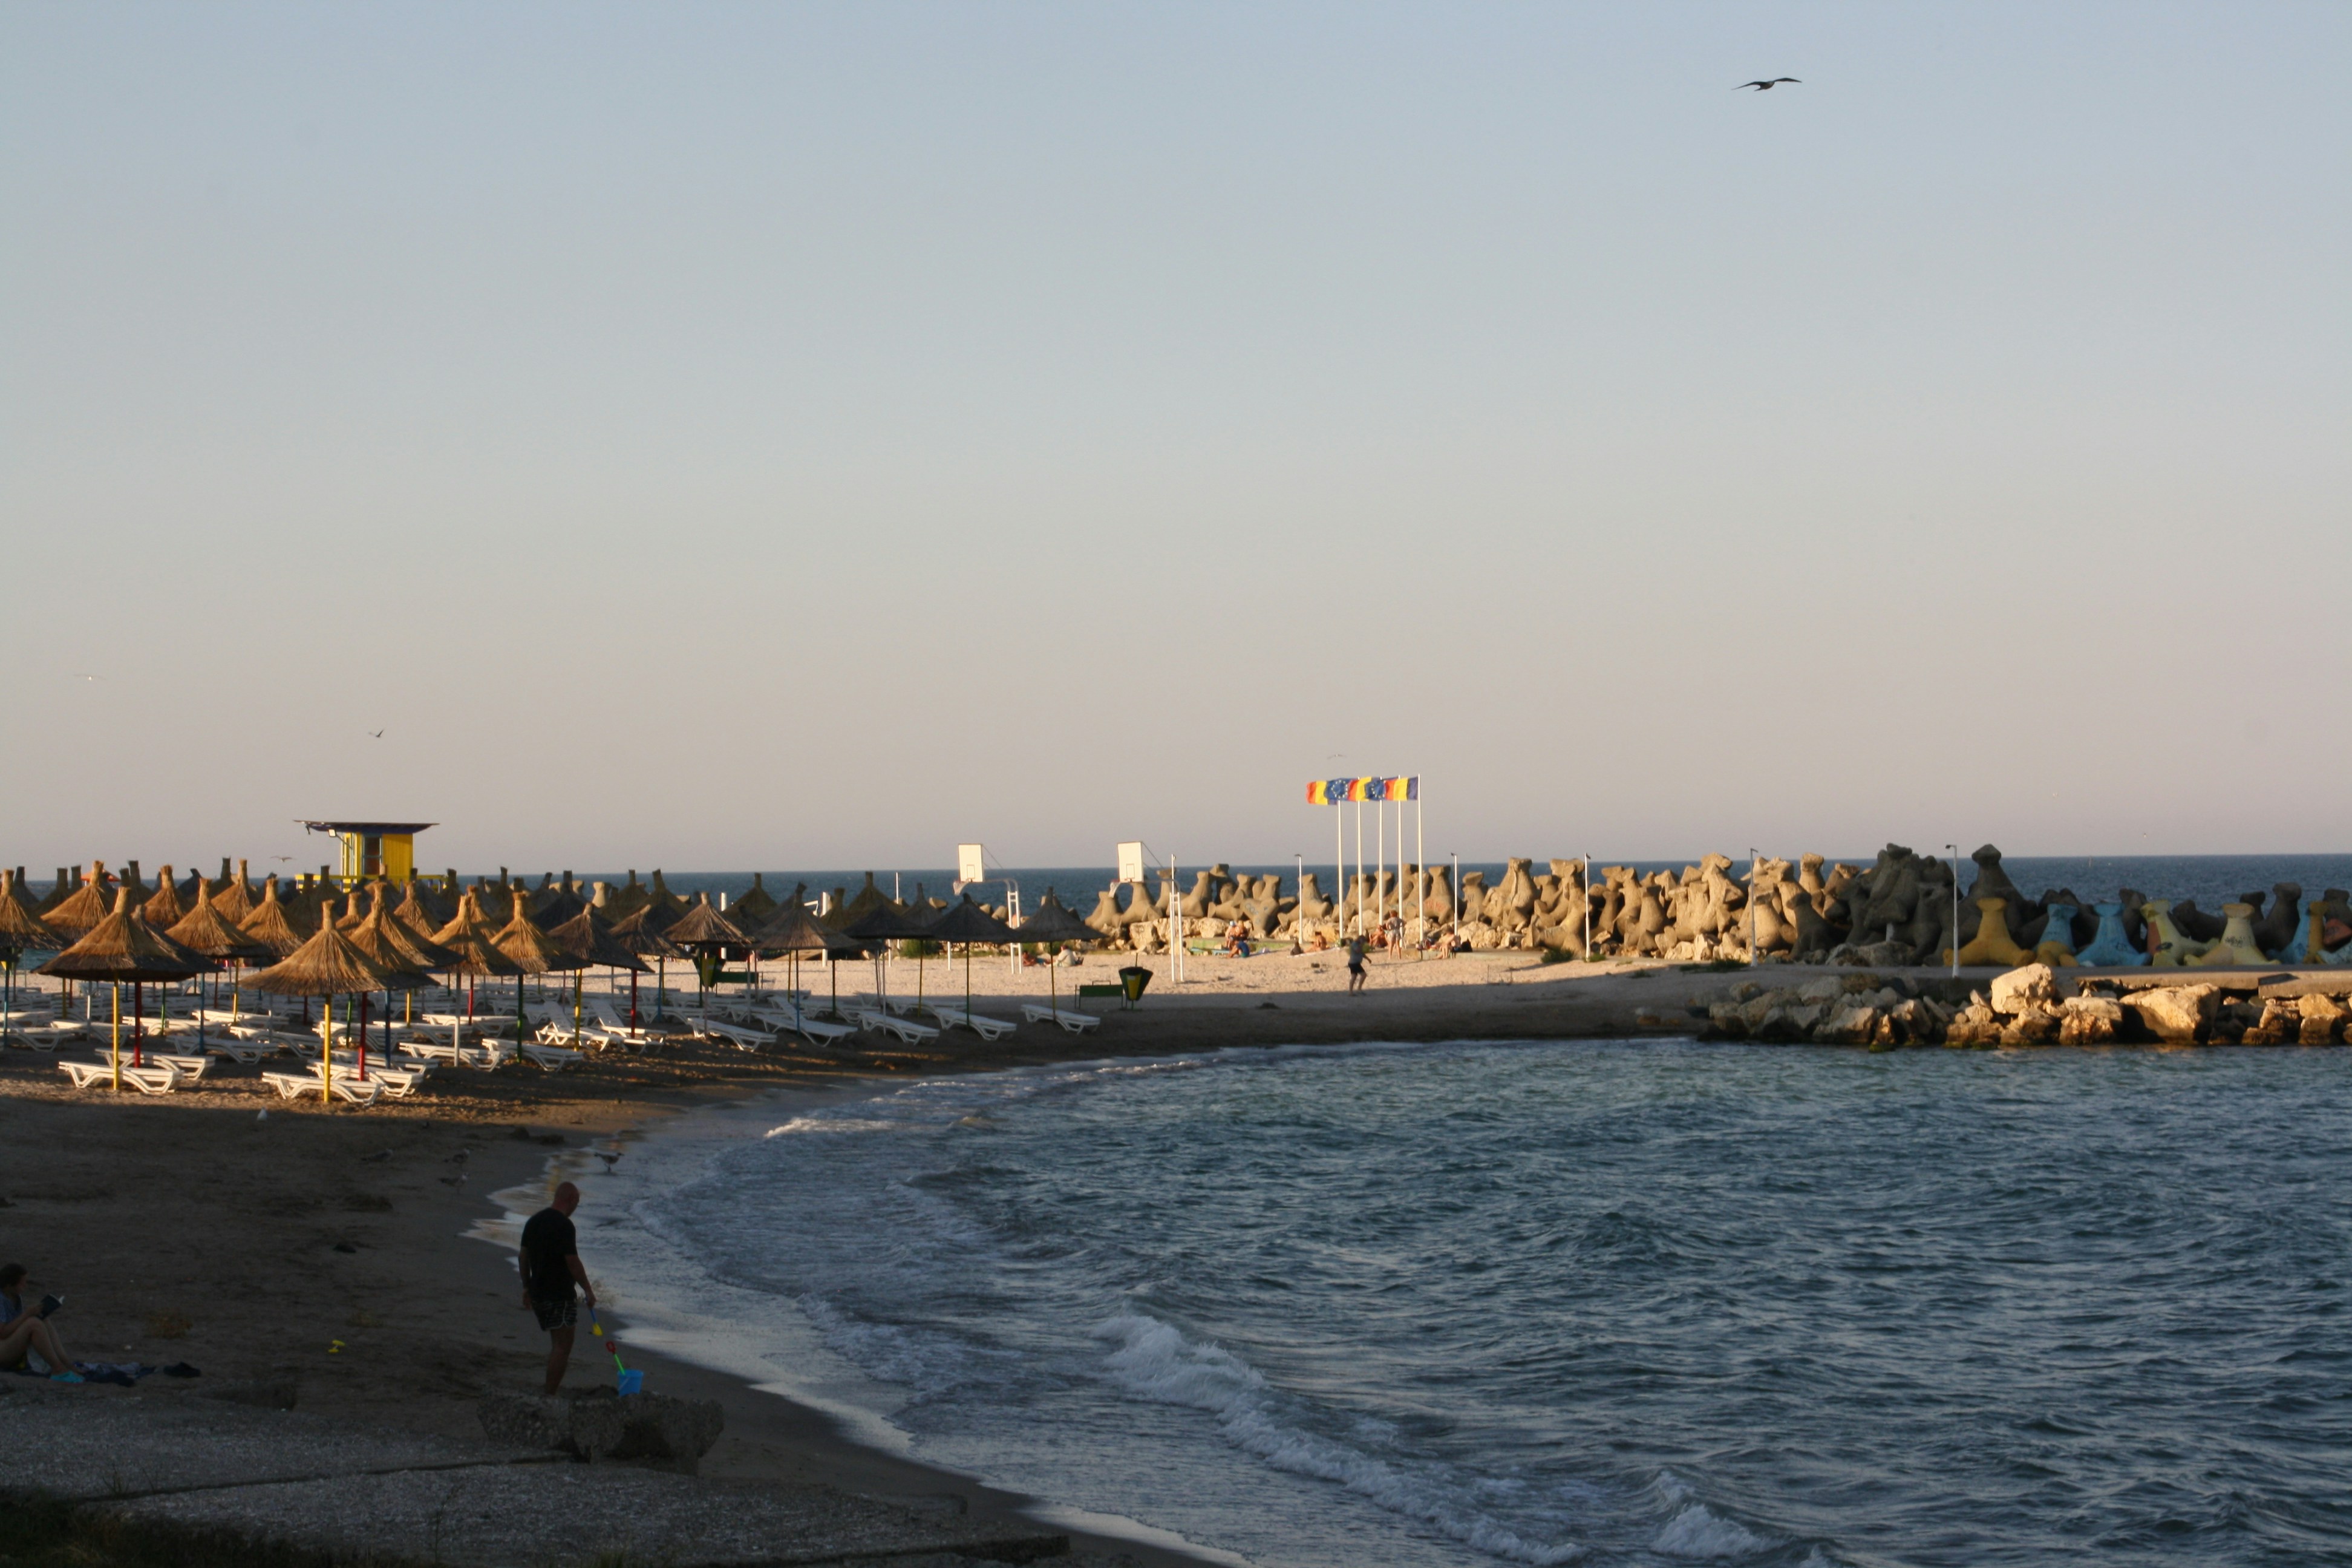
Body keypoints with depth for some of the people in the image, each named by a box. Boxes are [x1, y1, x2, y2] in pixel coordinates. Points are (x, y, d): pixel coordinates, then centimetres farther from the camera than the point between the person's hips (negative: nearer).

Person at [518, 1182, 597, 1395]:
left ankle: (554, 1385, 24)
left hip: (537, 1292, 9)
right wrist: (588, 1291, -10)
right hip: (560, 1295, -9)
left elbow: (523, 1256, 16)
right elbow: (572, 1262, -18)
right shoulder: (564, 1225, -16)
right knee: (563, 1344, -6)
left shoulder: (534, 1221, 10)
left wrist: (527, 1286, 24)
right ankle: (551, 1394, -9)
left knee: (556, 1342, 20)